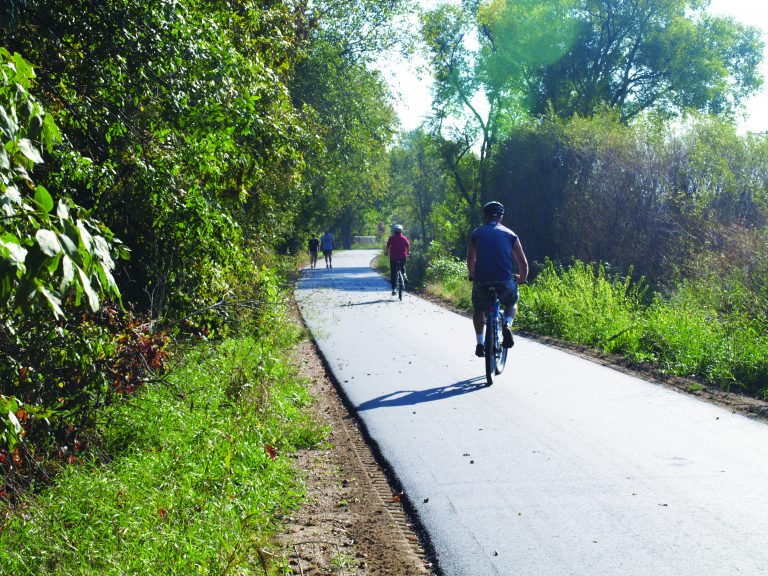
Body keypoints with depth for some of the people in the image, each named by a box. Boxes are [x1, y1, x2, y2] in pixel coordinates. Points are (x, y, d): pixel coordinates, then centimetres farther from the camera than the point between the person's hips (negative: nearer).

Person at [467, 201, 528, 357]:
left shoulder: (476, 233, 12)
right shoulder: (510, 234, 11)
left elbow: (470, 261, 20)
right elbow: (523, 263, 11)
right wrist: (522, 279, 29)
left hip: (481, 281, 0)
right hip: (505, 283, 0)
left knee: (478, 309, 28)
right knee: (512, 303, 30)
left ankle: (480, 343, 15)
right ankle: (507, 325, 2)